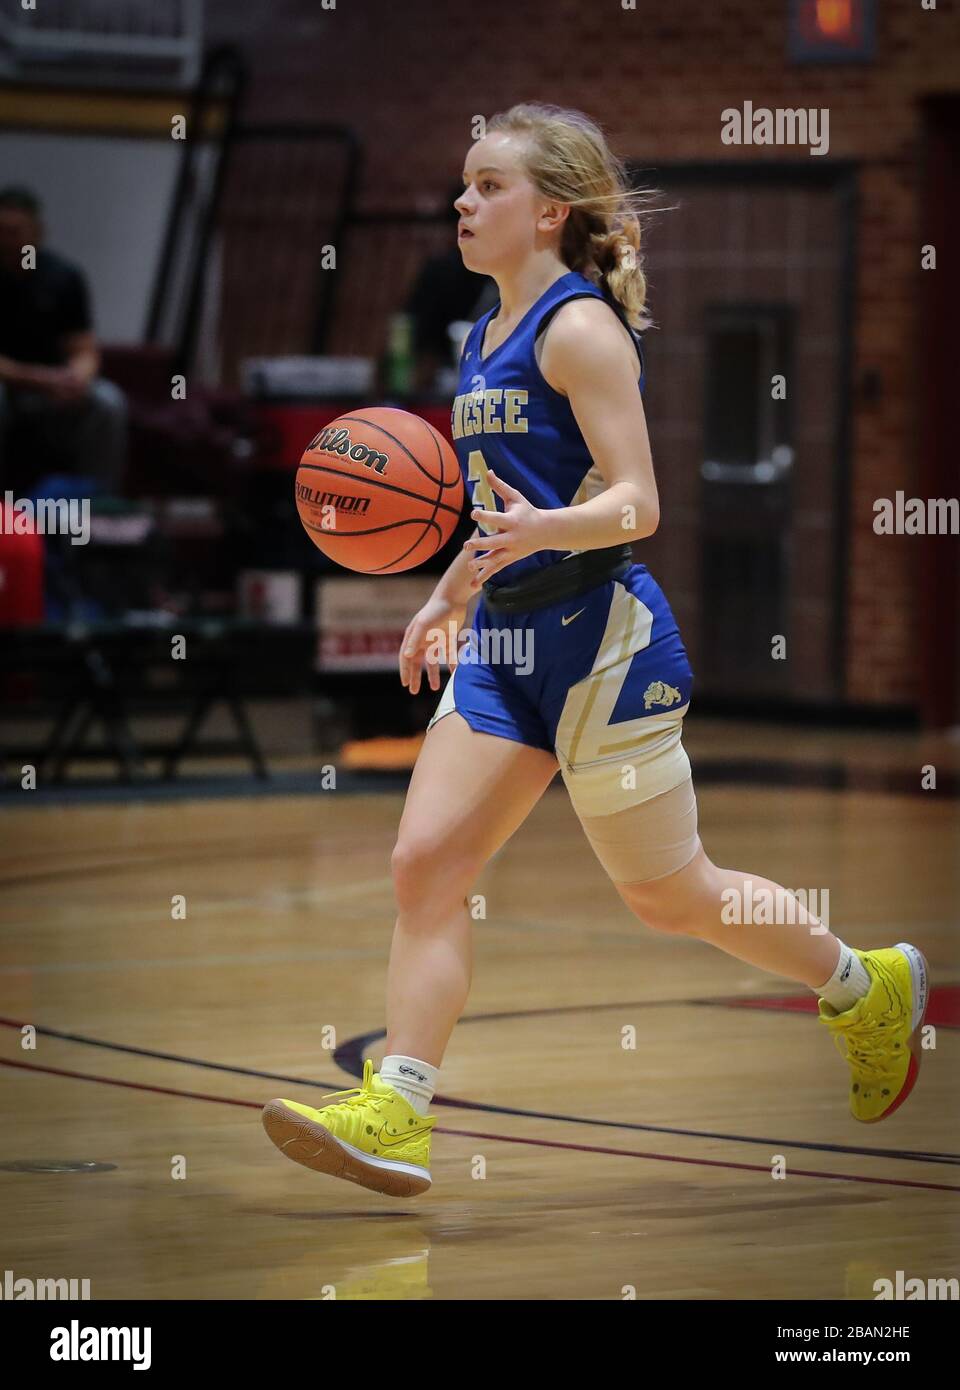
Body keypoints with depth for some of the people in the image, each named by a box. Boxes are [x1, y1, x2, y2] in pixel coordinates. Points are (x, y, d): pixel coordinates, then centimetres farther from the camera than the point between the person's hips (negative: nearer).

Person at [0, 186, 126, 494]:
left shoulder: (64, 277, -4)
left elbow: (84, 351, -4)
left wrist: (76, 379, -28)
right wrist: (42, 379, -28)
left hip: (51, 390, 3)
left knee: (108, 403, -25)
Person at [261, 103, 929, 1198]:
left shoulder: (581, 328, -13)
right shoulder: (487, 337, 12)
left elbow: (635, 503, -19)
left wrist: (537, 532, -36)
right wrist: (450, 595, 29)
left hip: (599, 634, -8)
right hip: (508, 638, 8)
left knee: (667, 894, 4)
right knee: (425, 863, -5)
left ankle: (870, 988, 25)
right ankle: (392, 1114, -7)